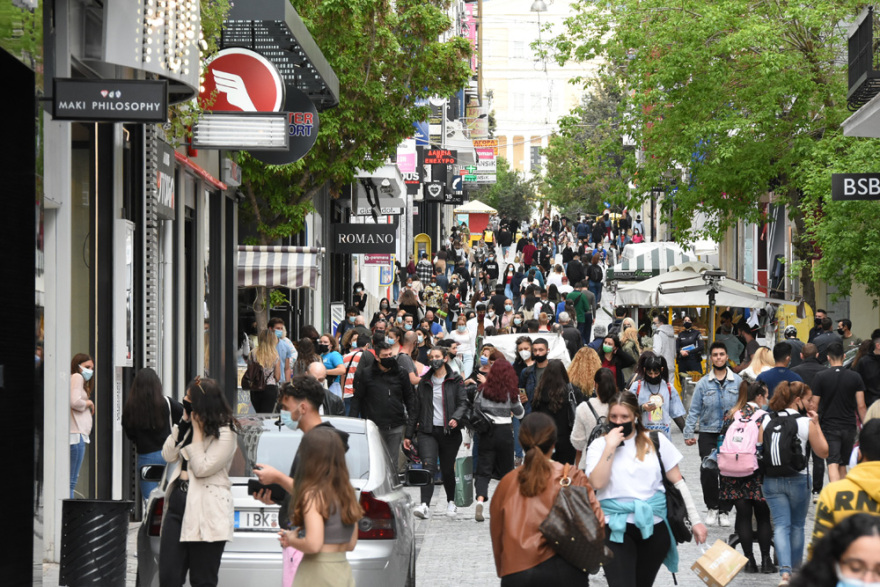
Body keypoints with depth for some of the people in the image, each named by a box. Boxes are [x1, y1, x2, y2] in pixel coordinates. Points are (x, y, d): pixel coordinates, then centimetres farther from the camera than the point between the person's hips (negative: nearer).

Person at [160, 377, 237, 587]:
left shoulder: (225, 433, -10)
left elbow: (202, 468, -16)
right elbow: (168, 456, 8)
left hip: (205, 513, -7)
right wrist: (183, 423, 2)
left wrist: (197, 429, -12)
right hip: (178, 503, 7)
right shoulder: (189, 426, 13)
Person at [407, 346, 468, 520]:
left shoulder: (456, 380, 5)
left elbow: (463, 403, -3)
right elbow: (415, 409, 15)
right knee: (429, 466, -18)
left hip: (449, 432, -1)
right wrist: (408, 435, 13)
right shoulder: (425, 382, 13)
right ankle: (425, 505, -29)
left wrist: (456, 418, -24)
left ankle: (451, 502, 32)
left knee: (447, 470, 7)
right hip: (427, 431, 1)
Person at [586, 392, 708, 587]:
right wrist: (610, 447, -12)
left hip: (653, 526, 2)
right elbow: (597, 483, -12)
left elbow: (678, 482, 7)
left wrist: (695, 520, 2)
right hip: (616, 528, -2)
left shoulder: (656, 442, 6)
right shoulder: (599, 445, 4)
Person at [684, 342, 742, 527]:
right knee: (708, 472, -7)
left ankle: (725, 510, 13)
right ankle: (713, 507, 11)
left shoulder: (737, 382, 3)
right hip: (708, 434, 0)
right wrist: (688, 433, -2)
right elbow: (694, 410, 4)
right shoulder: (703, 383, 3)